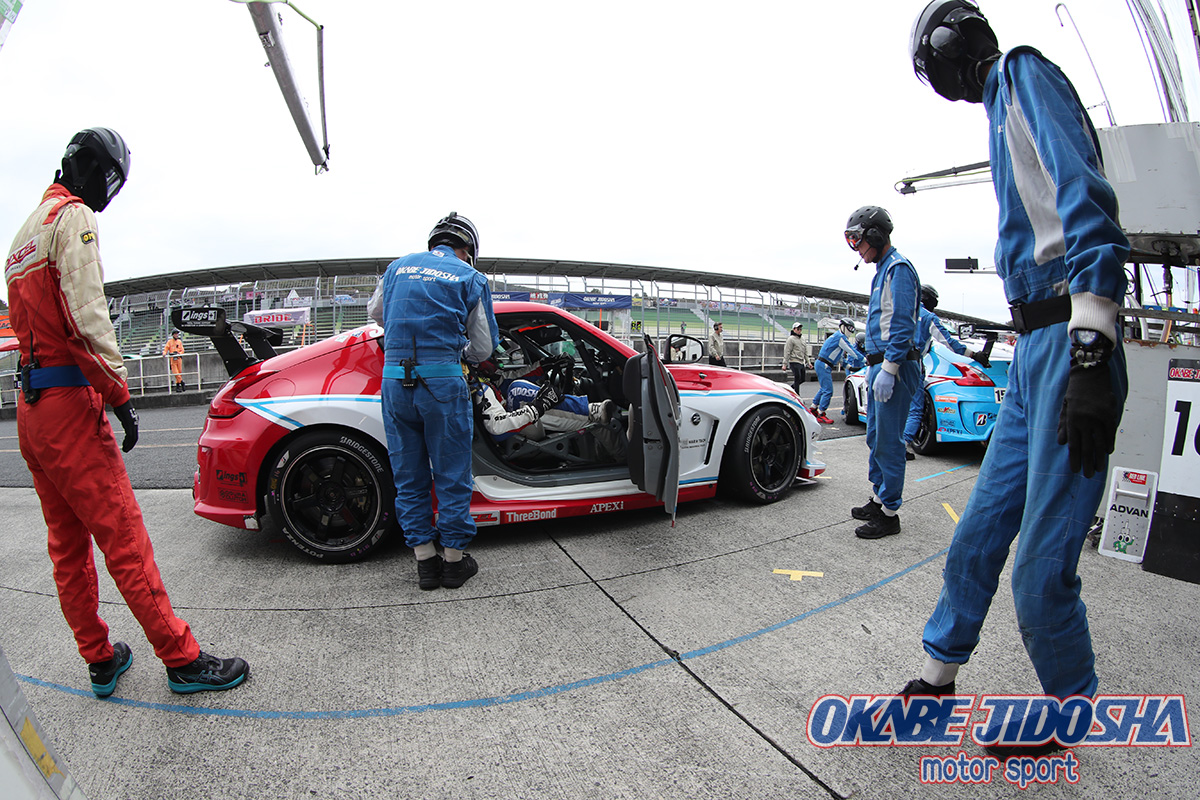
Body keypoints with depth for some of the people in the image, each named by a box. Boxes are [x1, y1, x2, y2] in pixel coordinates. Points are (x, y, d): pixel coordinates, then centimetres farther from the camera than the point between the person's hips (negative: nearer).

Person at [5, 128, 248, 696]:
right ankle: (182, 660, 1)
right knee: (124, 538, -7)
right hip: (68, 402, -10)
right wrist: (120, 394, -17)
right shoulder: (74, 216, -8)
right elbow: (86, 315, -20)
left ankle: (100, 661, 23)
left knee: (68, 545, 13)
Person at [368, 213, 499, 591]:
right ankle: (454, 559, 17)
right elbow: (484, 347, 6)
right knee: (452, 475, 8)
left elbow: (375, 313, 31)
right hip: (443, 381, -3)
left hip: (394, 379, 4)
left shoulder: (398, 266, 15)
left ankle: (425, 560, 18)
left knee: (409, 475, 12)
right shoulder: (471, 278, 5)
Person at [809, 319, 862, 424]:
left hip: (822, 365, 11)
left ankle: (813, 408, 26)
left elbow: (840, 356, 24)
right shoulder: (840, 337, -12)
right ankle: (821, 414, -6)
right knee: (828, 391, -10)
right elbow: (851, 351, -14)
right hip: (823, 365, -11)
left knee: (824, 389, 18)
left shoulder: (837, 336, 21)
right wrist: (863, 359, -6)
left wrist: (848, 366, 16)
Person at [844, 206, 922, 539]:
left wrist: (888, 369, -23)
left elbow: (902, 325, -20)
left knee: (888, 441, -6)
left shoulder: (898, 268, -11)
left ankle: (889, 514, 1)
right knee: (875, 437, 15)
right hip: (880, 365, 10)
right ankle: (878, 497, 27)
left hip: (895, 367, -10)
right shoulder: (882, 270, 20)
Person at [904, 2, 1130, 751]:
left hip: (1070, 344, -9)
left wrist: (1090, 354, -25)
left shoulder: (1025, 73, -1)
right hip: (1033, 349, 9)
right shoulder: (1004, 106, 25)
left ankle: (1071, 711, 20)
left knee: (1042, 565, -4)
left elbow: (1087, 201, -17)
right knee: (979, 534, 12)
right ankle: (937, 679, 26)